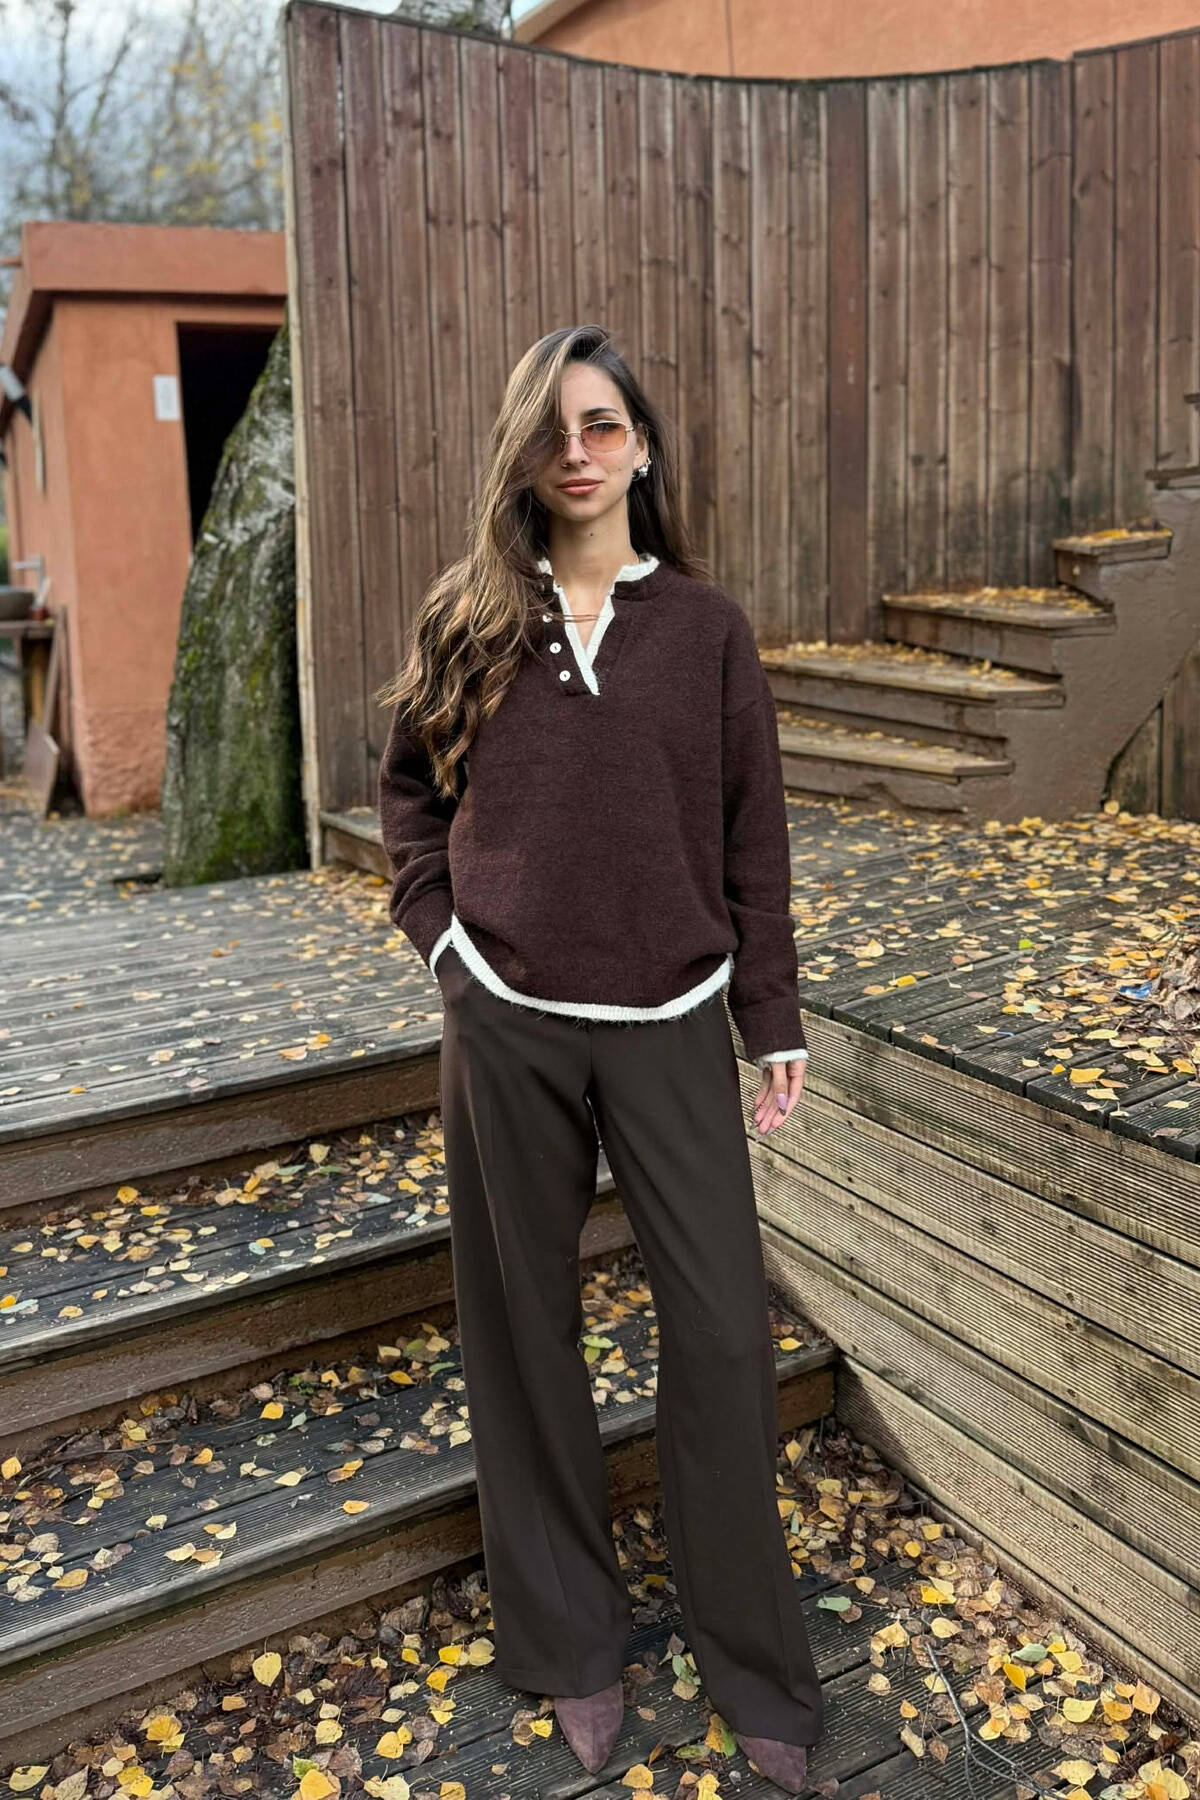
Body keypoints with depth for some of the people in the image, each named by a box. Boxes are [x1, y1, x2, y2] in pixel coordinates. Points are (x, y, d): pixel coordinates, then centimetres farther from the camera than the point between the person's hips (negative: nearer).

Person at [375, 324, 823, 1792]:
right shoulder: (466, 622, 4)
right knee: (526, 1330, 11)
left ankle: (756, 1670, 24)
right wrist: (442, 937, 0)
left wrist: (774, 1023, 3)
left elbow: (752, 838, 4)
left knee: (722, 1330, 2)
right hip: (507, 1024, 1)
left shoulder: (705, 627, 3)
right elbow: (408, 793, 13)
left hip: (668, 1026, 0)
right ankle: (569, 1642, 32)